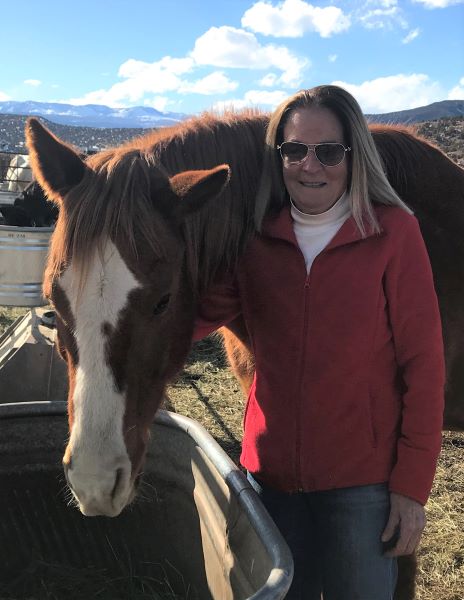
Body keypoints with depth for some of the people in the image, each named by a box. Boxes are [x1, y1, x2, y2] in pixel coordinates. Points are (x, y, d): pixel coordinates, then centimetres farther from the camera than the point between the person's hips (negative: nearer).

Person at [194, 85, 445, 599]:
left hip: (362, 477, -3)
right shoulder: (256, 237, -1)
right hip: (272, 471, 4)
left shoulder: (393, 233, -11)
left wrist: (412, 486, -11)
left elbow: (423, 364, -10)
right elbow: (195, 317, -10)